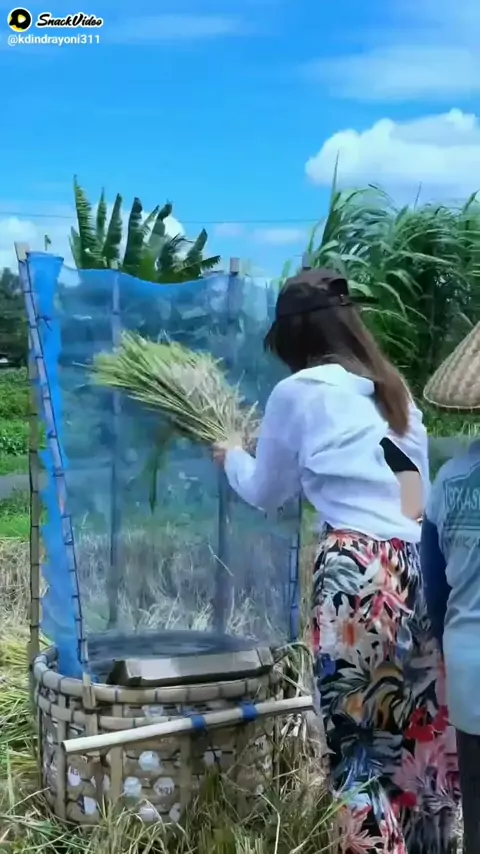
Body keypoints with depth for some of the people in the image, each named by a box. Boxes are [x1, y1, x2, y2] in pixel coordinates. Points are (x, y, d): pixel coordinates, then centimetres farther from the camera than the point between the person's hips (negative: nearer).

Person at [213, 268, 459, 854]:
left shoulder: (297, 393, 3)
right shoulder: (395, 389, 19)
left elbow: (266, 493, 16)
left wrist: (231, 458, 34)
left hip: (358, 575, -6)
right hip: (426, 571, 6)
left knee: (359, 747, 5)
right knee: (425, 742, 14)